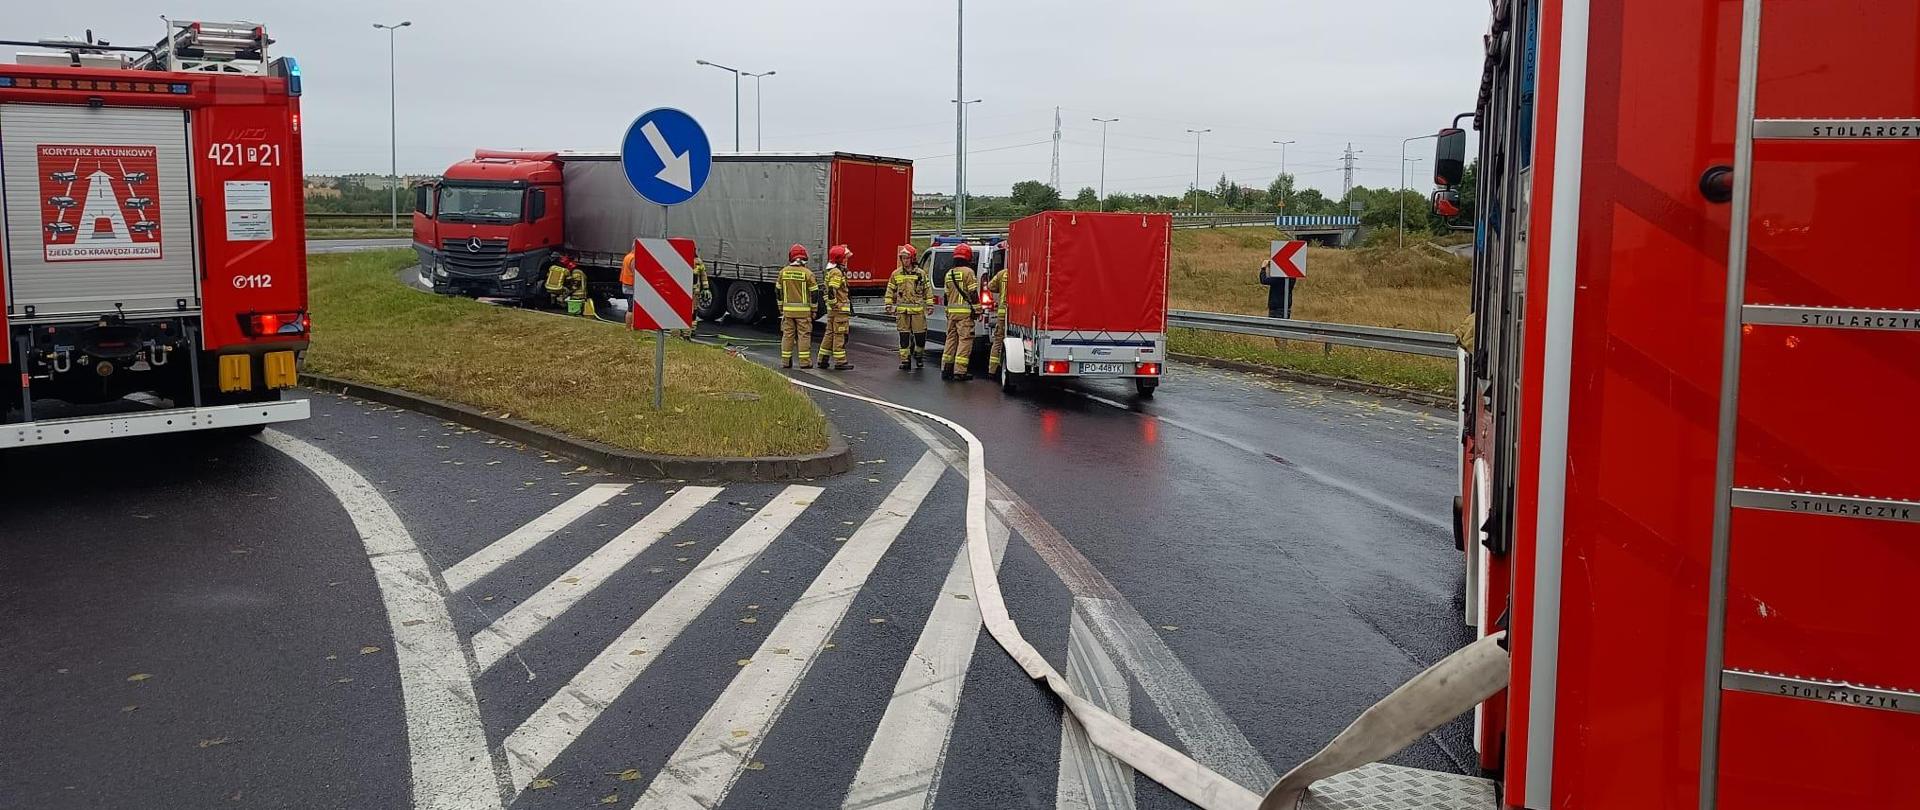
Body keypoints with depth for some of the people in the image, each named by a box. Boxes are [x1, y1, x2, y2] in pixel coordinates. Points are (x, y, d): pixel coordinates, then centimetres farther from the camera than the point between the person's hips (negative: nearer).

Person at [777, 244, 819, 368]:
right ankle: (805, 362, 1)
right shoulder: (807, 273, -8)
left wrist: (781, 308, 17)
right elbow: (814, 293, -6)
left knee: (787, 335, 8)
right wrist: (813, 310, 4)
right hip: (803, 310, -3)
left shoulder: (783, 272, 3)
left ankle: (786, 361, 10)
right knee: (804, 335, 1)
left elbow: (779, 291, 9)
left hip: (788, 310, 3)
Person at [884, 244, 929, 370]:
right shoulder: (896, 274, 8)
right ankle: (905, 360, 5)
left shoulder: (921, 274, 5)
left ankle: (919, 355, 24)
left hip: (918, 309, -1)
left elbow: (927, 291, 8)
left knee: (920, 335, 0)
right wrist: (889, 305, 5)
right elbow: (890, 291, 11)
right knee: (904, 336, 1)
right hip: (902, 310, 1)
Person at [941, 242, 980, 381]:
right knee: (965, 340, -5)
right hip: (965, 312, -7)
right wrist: (977, 310, -6)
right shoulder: (968, 272, -8)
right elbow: (973, 293, -11)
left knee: (951, 338, 13)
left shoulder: (949, 274, 14)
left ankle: (946, 369, 14)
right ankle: (959, 372, -10)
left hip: (951, 312, 7)